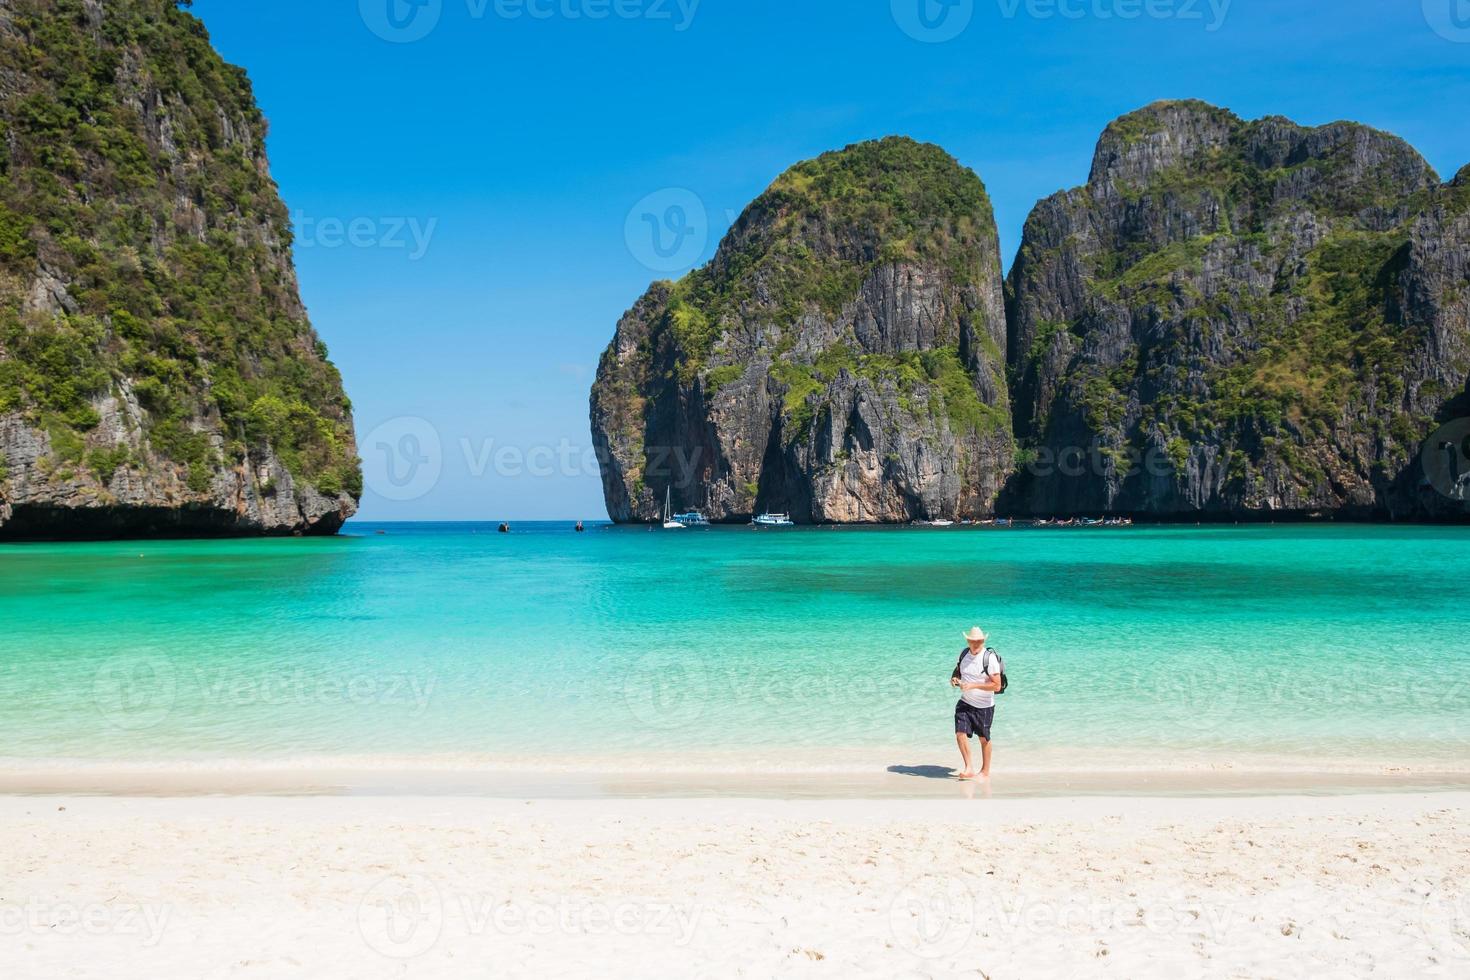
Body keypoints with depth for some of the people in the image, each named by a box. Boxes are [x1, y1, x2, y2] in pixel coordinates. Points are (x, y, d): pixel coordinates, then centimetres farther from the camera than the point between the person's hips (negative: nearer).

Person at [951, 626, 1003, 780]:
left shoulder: (990, 658, -17)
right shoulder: (964, 653, 2)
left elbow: (997, 686, -20)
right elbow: (958, 671, 19)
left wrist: (973, 685, -27)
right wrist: (954, 679, -5)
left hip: (984, 706, -4)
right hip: (965, 703, 5)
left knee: (984, 738, 10)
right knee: (960, 733, -10)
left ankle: (985, 771, 25)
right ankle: (969, 769, -3)